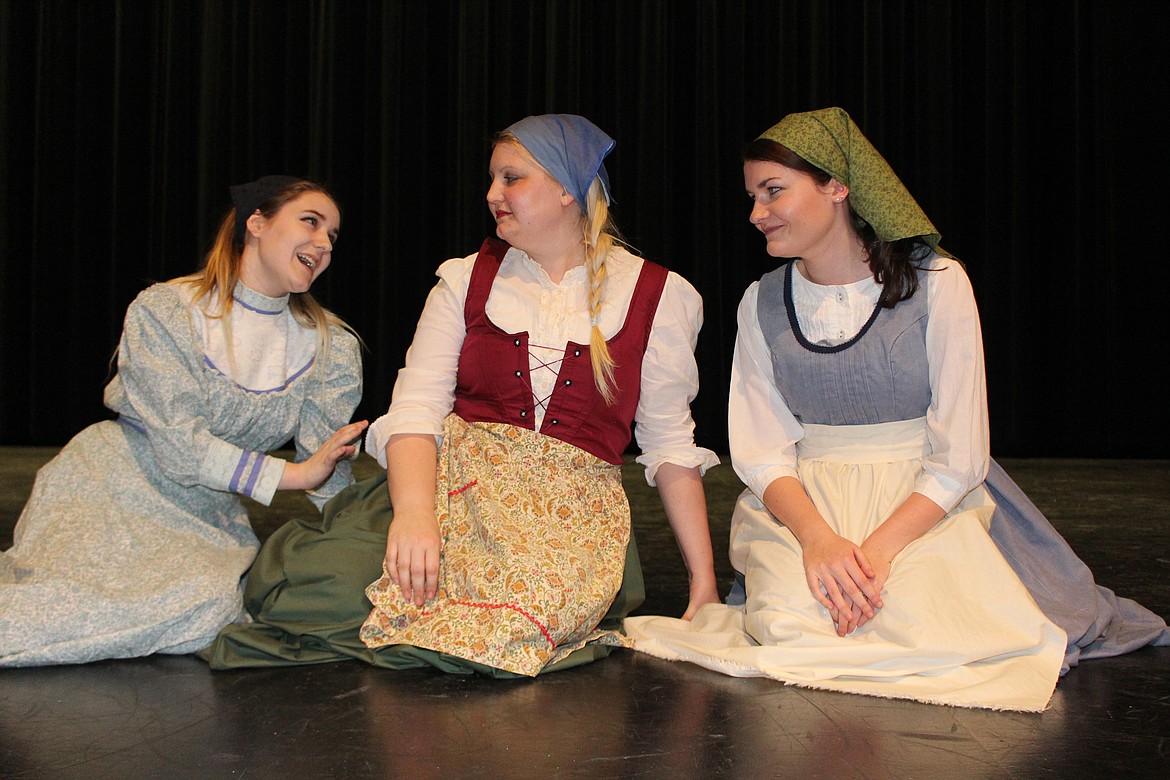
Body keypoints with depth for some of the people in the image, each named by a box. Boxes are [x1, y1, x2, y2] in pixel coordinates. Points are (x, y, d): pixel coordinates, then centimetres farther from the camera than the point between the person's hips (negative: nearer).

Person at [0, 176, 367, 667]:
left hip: (210, 514, 5)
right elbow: (177, 443, -16)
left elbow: (330, 475, -3)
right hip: (120, 480, -4)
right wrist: (292, 474, -20)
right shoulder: (164, 311, -8)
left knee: (207, 605, -26)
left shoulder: (330, 347, 3)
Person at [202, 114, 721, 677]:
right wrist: (414, 513, -22)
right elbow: (416, 410, -2)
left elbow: (671, 446, 8)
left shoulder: (657, 296, 7)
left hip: (574, 506, 0)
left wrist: (703, 580, 3)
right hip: (455, 482, 1)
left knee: (530, 600, -36)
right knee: (332, 586, -27)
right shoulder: (466, 278, 10)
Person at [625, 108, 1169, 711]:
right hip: (801, 504, 1)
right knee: (792, 623, -28)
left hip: (926, 504, -1)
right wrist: (817, 537, -21)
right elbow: (760, 450, -2)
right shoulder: (762, 304, 4)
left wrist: (878, 549, -23)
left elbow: (959, 455, -9)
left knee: (933, 632, -28)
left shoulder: (936, 282, -6)